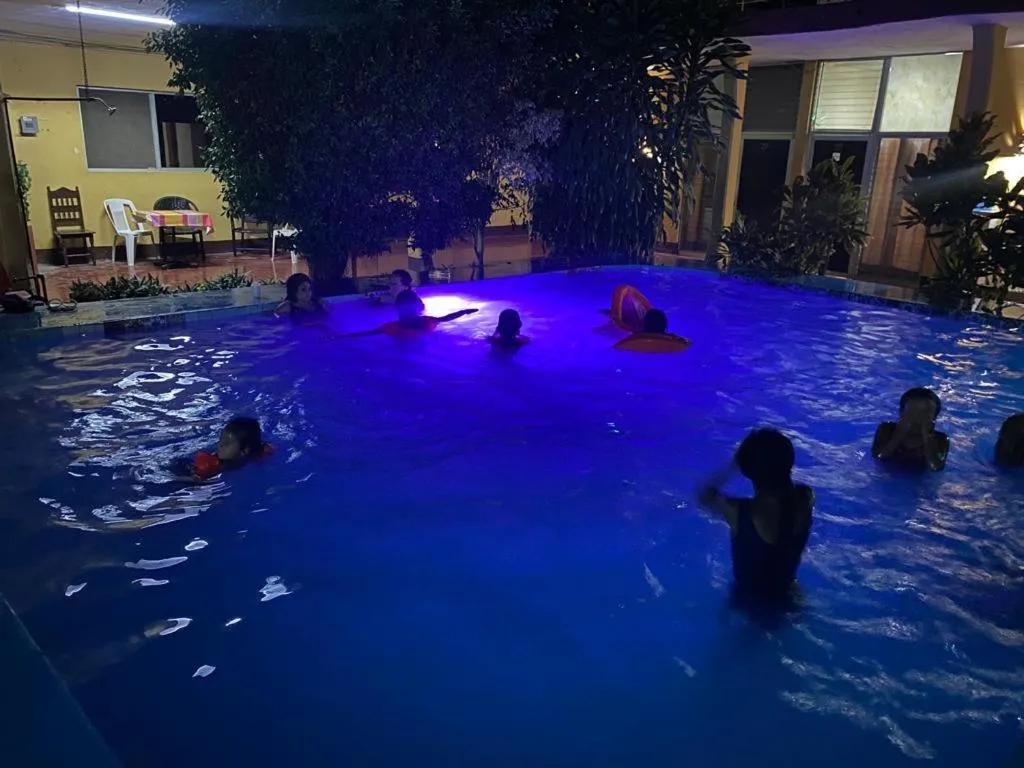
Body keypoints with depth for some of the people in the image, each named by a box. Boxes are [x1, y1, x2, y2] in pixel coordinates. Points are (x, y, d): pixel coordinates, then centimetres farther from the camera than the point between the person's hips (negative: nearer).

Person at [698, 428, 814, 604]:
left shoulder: (738, 512, -32)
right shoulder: (805, 499, -21)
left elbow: (704, 495, -10)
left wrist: (734, 465, -11)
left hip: (749, 603, -4)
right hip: (787, 598, 4)